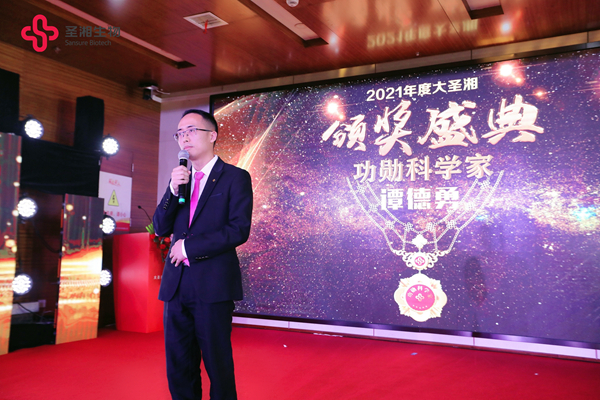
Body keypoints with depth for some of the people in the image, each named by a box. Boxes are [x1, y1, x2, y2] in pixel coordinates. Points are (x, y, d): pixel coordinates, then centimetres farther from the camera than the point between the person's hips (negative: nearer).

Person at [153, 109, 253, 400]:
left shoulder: (235, 177, -2)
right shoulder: (179, 179, 16)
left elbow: (239, 230, -12)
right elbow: (160, 228, 9)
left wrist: (189, 246, -11)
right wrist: (173, 189, -6)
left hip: (212, 285, -5)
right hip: (176, 285, 6)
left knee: (218, 365, 4)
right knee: (179, 367, 12)